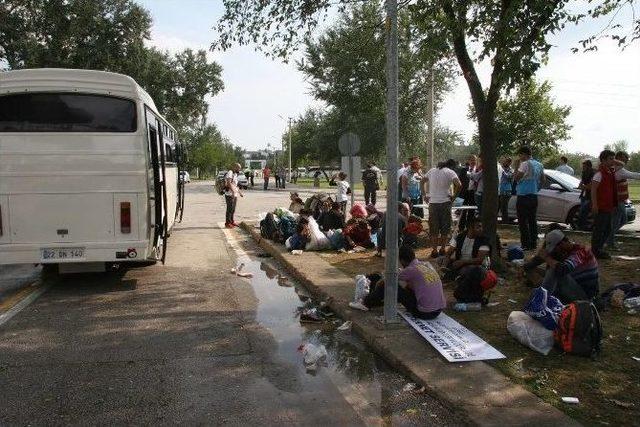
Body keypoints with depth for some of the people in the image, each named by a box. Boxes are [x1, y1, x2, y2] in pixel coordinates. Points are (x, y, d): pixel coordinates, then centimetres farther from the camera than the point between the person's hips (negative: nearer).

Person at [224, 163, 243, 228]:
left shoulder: (235, 174, 20)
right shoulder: (230, 173, -10)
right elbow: (229, 183, -24)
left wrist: (240, 193, 29)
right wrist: (233, 191, -33)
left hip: (234, 194, 9)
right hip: (230, 194, -9)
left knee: (233, 209, 12)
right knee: (230, 209, -7)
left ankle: (231, 221, 20)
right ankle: (227, 223, -3)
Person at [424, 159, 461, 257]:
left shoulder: (432, 171, 10)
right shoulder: (450, 172, -4)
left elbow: (424, 180, 20)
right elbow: (458, 184, -18)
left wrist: (426, 194, 22)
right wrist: (454, 195, -5)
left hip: (432, 202, 3)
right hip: (445, 202, -3)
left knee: (433, 228, 8)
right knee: (445, 227, 10)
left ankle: (434, 250, 9)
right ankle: (442, 248, 13)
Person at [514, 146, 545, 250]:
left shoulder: (525, 164, -13)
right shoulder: (539, 165, 13)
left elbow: (516, 177, -18)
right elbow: (543, 180, 18)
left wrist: (517, 167, -6)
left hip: (524, 196, -8)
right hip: (534, 196, 8)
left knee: (523, 222, -4)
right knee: (533, 221, 12)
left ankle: (525, 244, -6)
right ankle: (533, 243, 15)